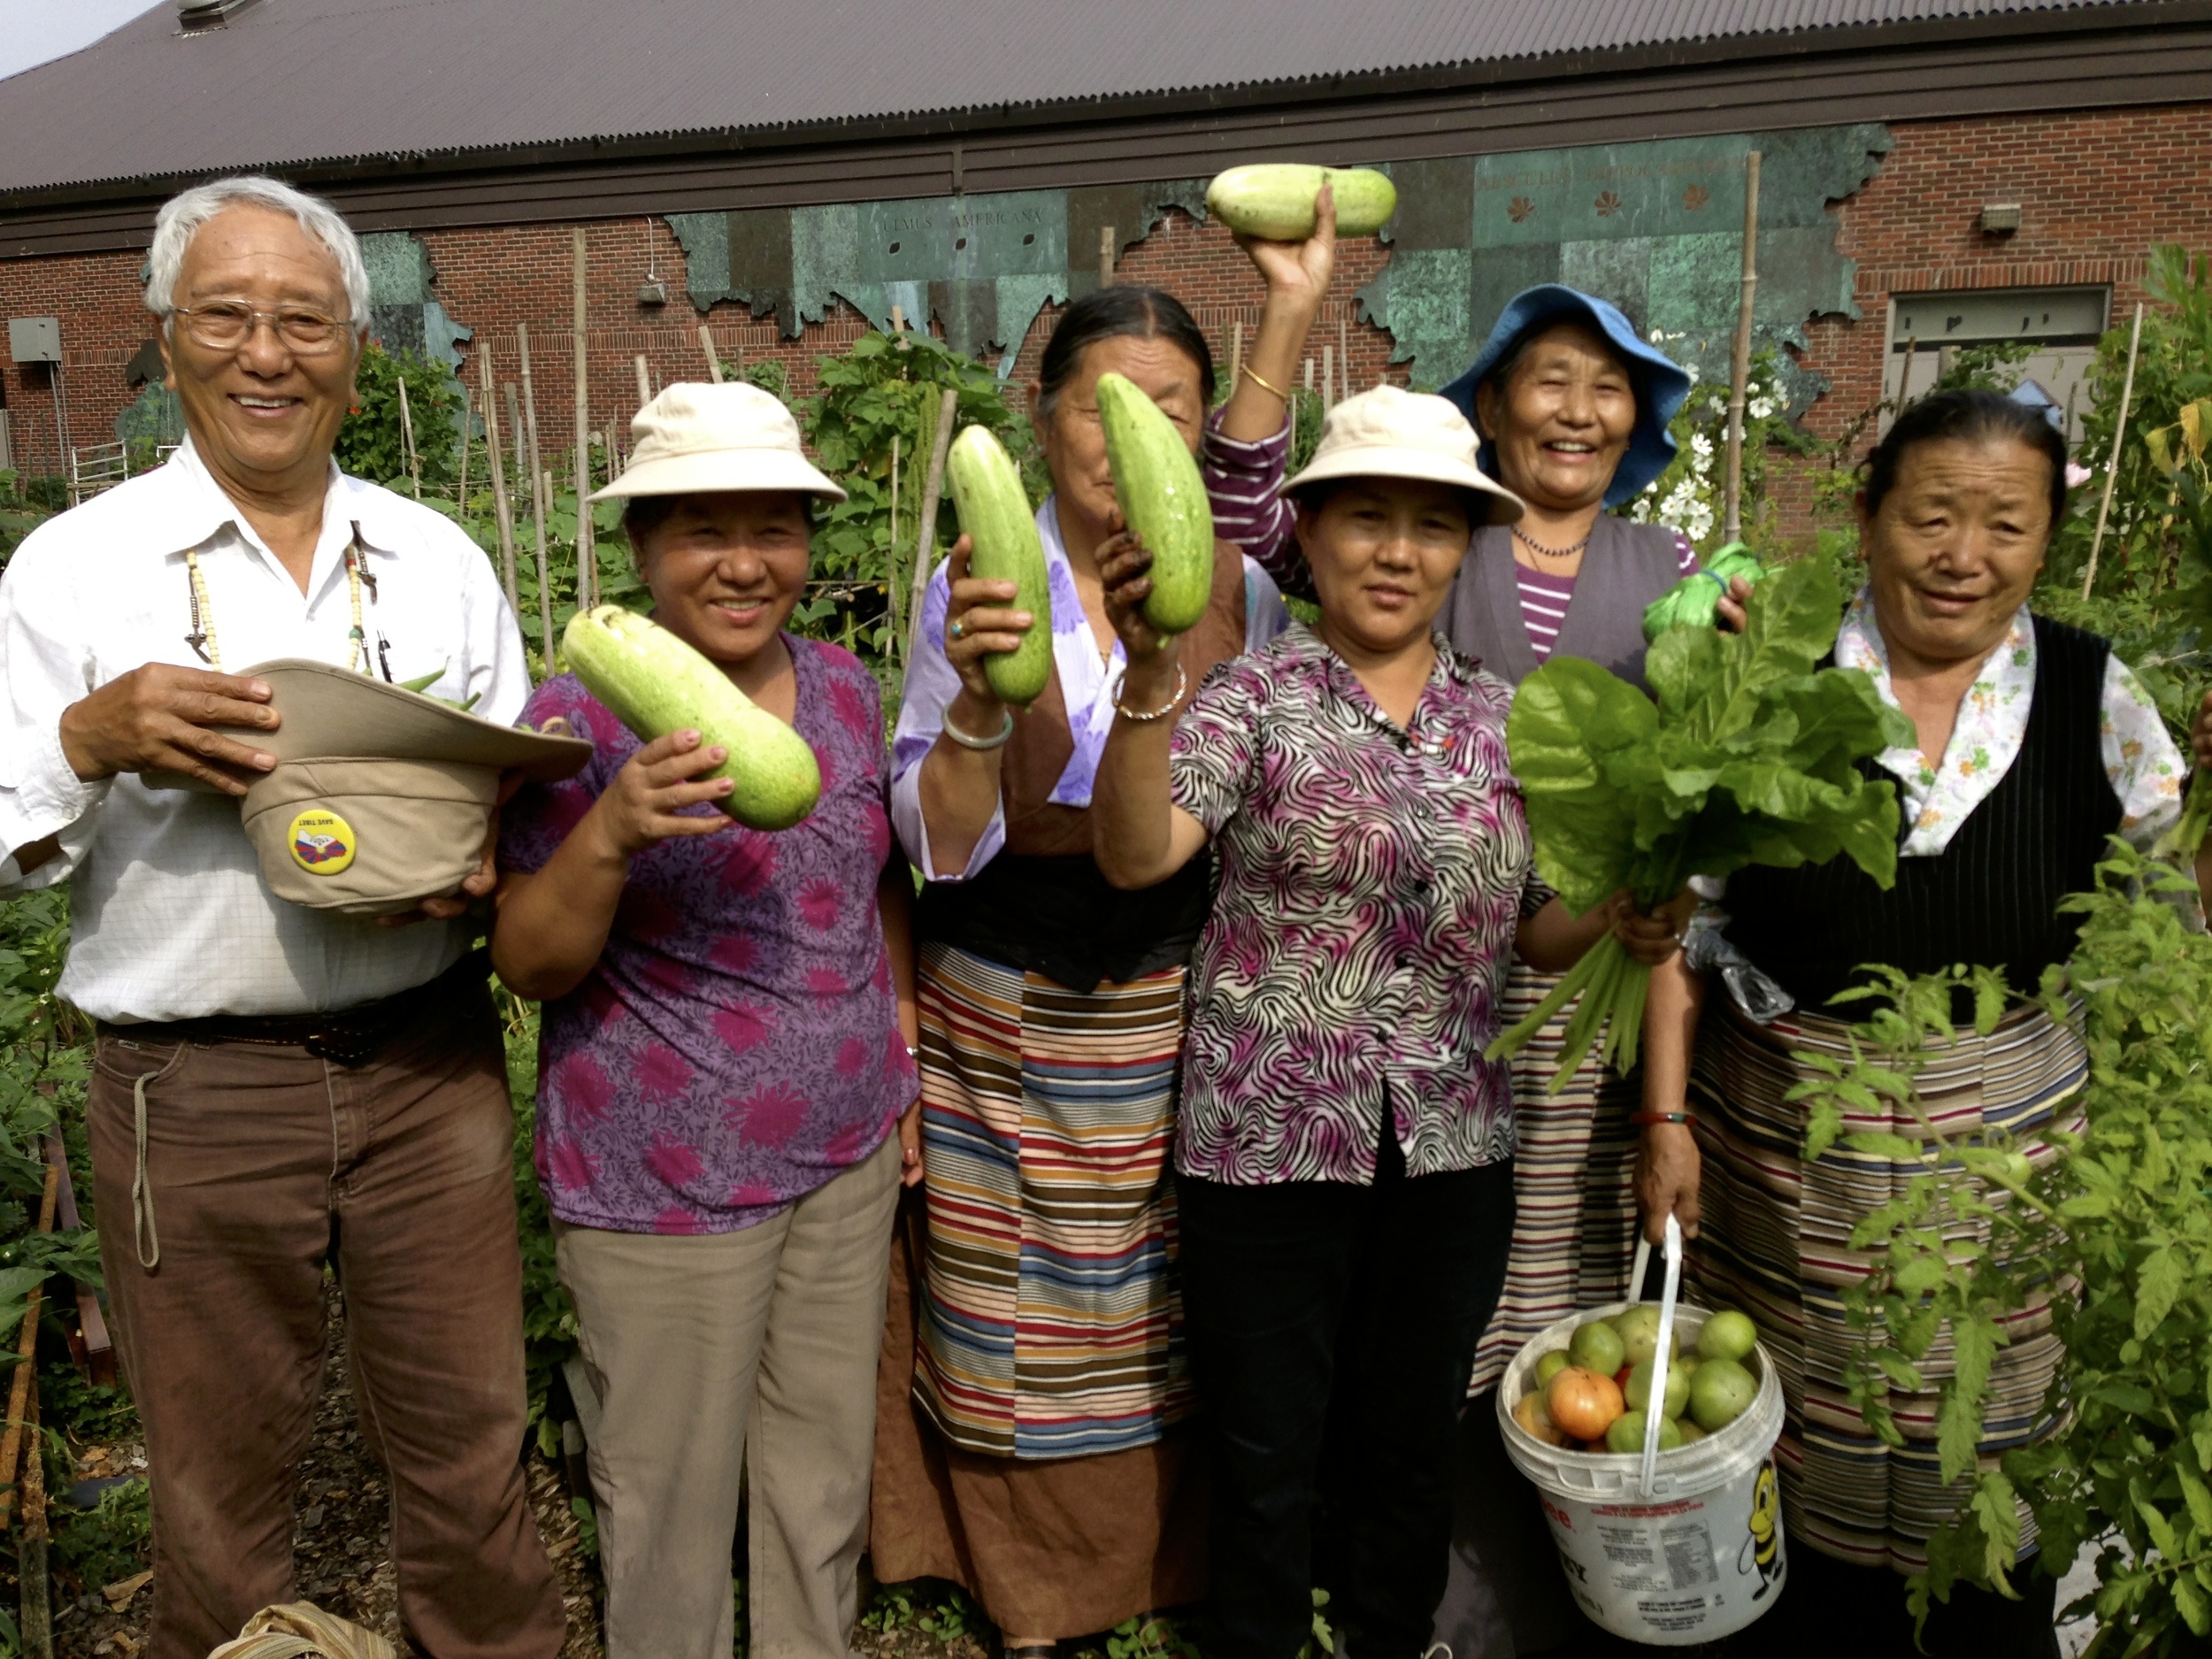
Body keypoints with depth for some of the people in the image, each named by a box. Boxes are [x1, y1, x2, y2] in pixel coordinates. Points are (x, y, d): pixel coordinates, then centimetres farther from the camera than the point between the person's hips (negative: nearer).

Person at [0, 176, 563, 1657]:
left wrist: (481, 859, -9)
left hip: (428, 1063, 2)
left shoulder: (441, 562, 6)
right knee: (221, 1481, 15)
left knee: (472, 1447, 12)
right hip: (191, 1089, -1)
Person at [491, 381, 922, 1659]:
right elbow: (532, 966, -13)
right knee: (674, 1497, 12)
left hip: (847, 1152, 5)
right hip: (664, 1177, -5)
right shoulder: (583, 716, -12)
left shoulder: (844, 687, 2)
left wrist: (906, 1043, 10)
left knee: (828, 1474, 20)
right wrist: (611, 835, -30)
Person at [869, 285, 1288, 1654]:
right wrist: (980, 696, -29)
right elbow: (937, 843, -10)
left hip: (1184, 1004, 2)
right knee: (1022, 1313, 8)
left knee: (1176, 1305, 9)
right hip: (1009, 1015, -1)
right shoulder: (974, 589, -5)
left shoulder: (1243, 591, 0)